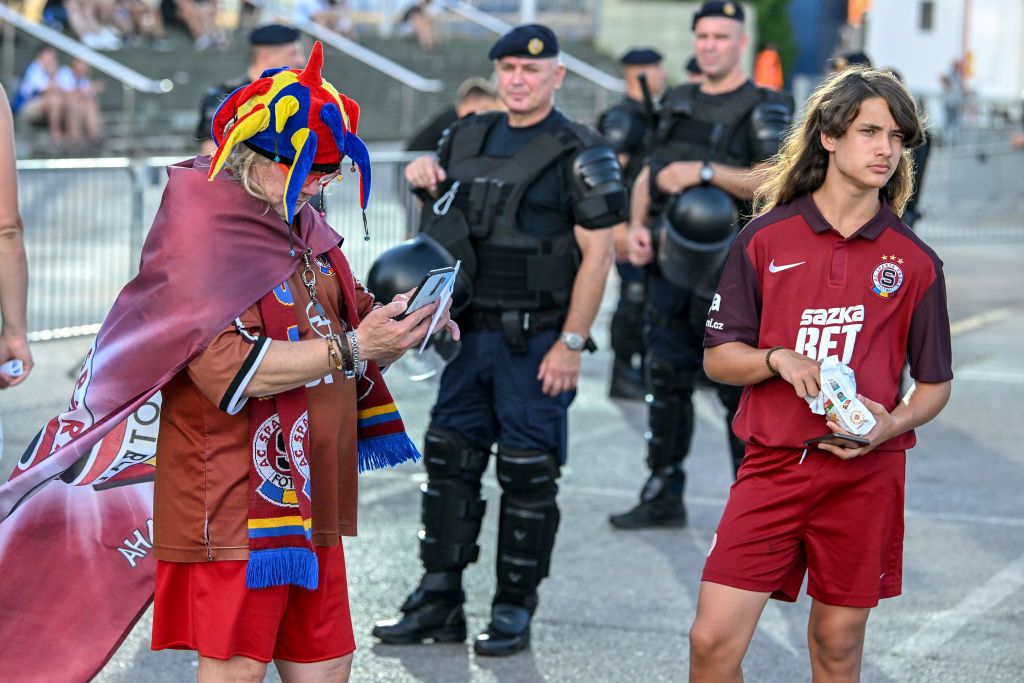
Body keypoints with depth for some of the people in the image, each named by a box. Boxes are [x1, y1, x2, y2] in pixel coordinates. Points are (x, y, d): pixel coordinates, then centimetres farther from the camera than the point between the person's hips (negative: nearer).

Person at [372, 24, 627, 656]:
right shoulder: (469, 137, 10)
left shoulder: (580, 154, -8)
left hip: (535, 341, -6)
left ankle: (515, 611, 10)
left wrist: (571, 344, -17)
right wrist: (422, 173, 3)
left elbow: (597, 254, -12)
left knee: (528, 475, 0)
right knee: (449, 462, 7)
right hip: (471, 335, 6)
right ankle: (439, 603, 15)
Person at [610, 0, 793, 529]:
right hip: (672, 263, 6)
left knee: (740, 389, -5)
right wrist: (637, 224, 5)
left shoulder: (764, 110, -3)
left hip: (730, 270, -6)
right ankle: (663, 495, 20)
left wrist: (706, 172, -22)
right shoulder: (678, 103, 17)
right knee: (666, 381, 11)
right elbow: (649, 173, 21)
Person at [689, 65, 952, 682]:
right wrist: (778, 359, -15)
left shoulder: (915, 261, 3)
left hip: (866, 472, 1)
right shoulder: (766, 239, 2)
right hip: (774, 465, 0)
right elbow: (718, 357, 5)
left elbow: (935, 383, 9)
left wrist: (892, 423, -12)